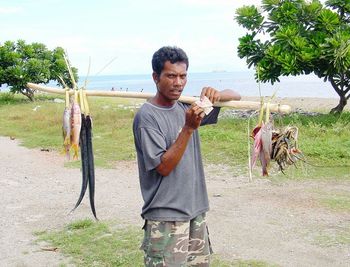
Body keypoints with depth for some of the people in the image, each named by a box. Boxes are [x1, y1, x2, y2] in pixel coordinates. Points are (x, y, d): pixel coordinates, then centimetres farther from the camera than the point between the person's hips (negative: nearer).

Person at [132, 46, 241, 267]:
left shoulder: (187, 107, 6)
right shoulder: (147, 116, -13)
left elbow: (236, 97, 12)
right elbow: (163, 167, -18)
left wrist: (217, 94, -10)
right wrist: (189, 128, -25)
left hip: (197, 211, 7)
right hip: (166, 217, -6)